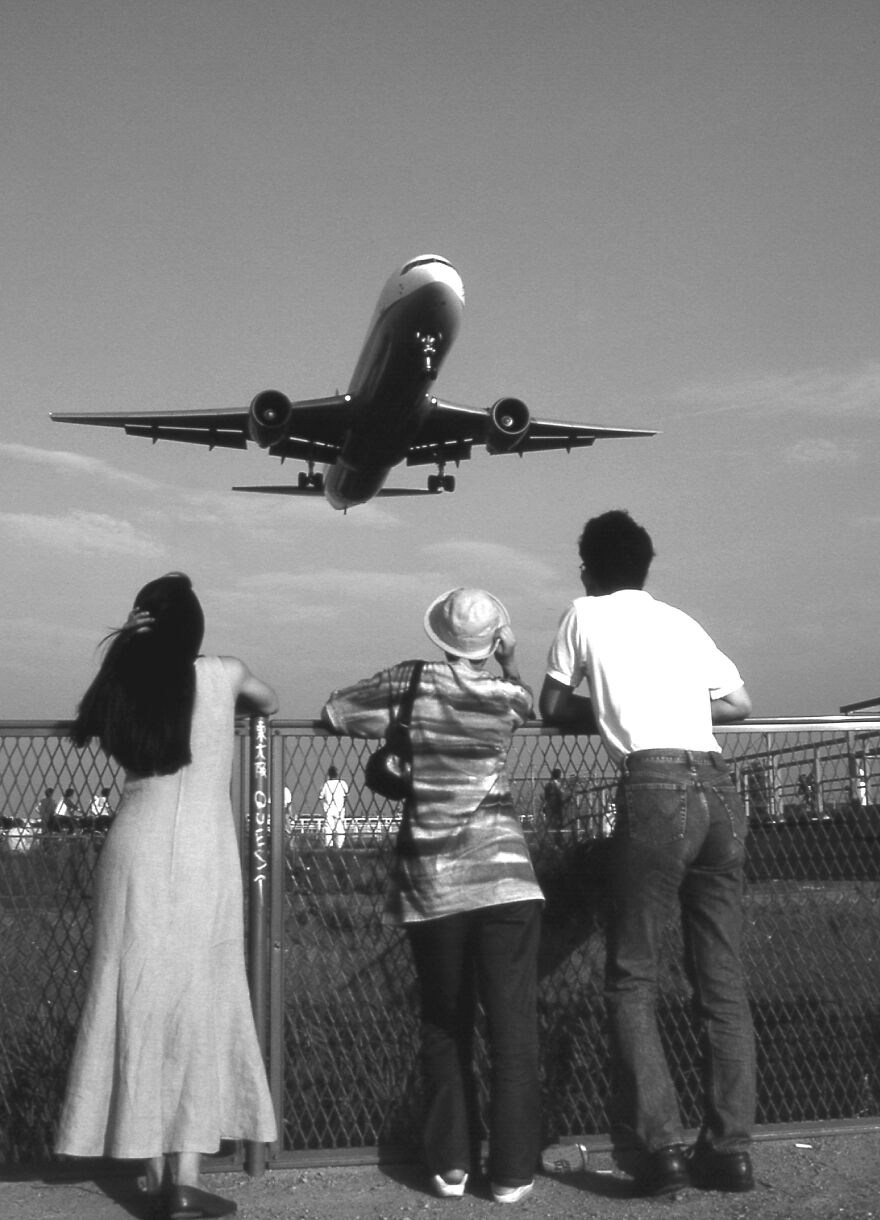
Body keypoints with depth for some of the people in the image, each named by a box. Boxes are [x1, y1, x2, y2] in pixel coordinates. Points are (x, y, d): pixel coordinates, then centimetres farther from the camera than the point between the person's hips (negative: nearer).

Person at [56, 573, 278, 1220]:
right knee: (197, 1008, 3)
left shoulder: (125, 684, 4)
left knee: (140, 1005, 8)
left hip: (135, 855, 2)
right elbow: (270, 704, 20)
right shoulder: (223, 674, 0)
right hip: (202, 859, -2)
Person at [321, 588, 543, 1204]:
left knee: (445, 1029, 14)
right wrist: (510, 659, 16)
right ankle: (512, 1171, 8)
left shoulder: (414, 680, -1)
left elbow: (335, 711, 6)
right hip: (503, 875, -1)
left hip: (431, 882, 1)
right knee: (514, 1028, 5)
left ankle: (451, 1165, 15)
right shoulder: (511, 696, 0)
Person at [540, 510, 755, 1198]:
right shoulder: (682, 622, 22)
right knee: (723, 981, 9)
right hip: (718, 786, 5)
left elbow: (553, 709, 21)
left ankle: (661, 1147, -5)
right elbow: (738, 704, 27)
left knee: (633, 979, 3)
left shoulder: (587, 614, 13)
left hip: (654, 788, -4)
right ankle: (730, 1148, 10)